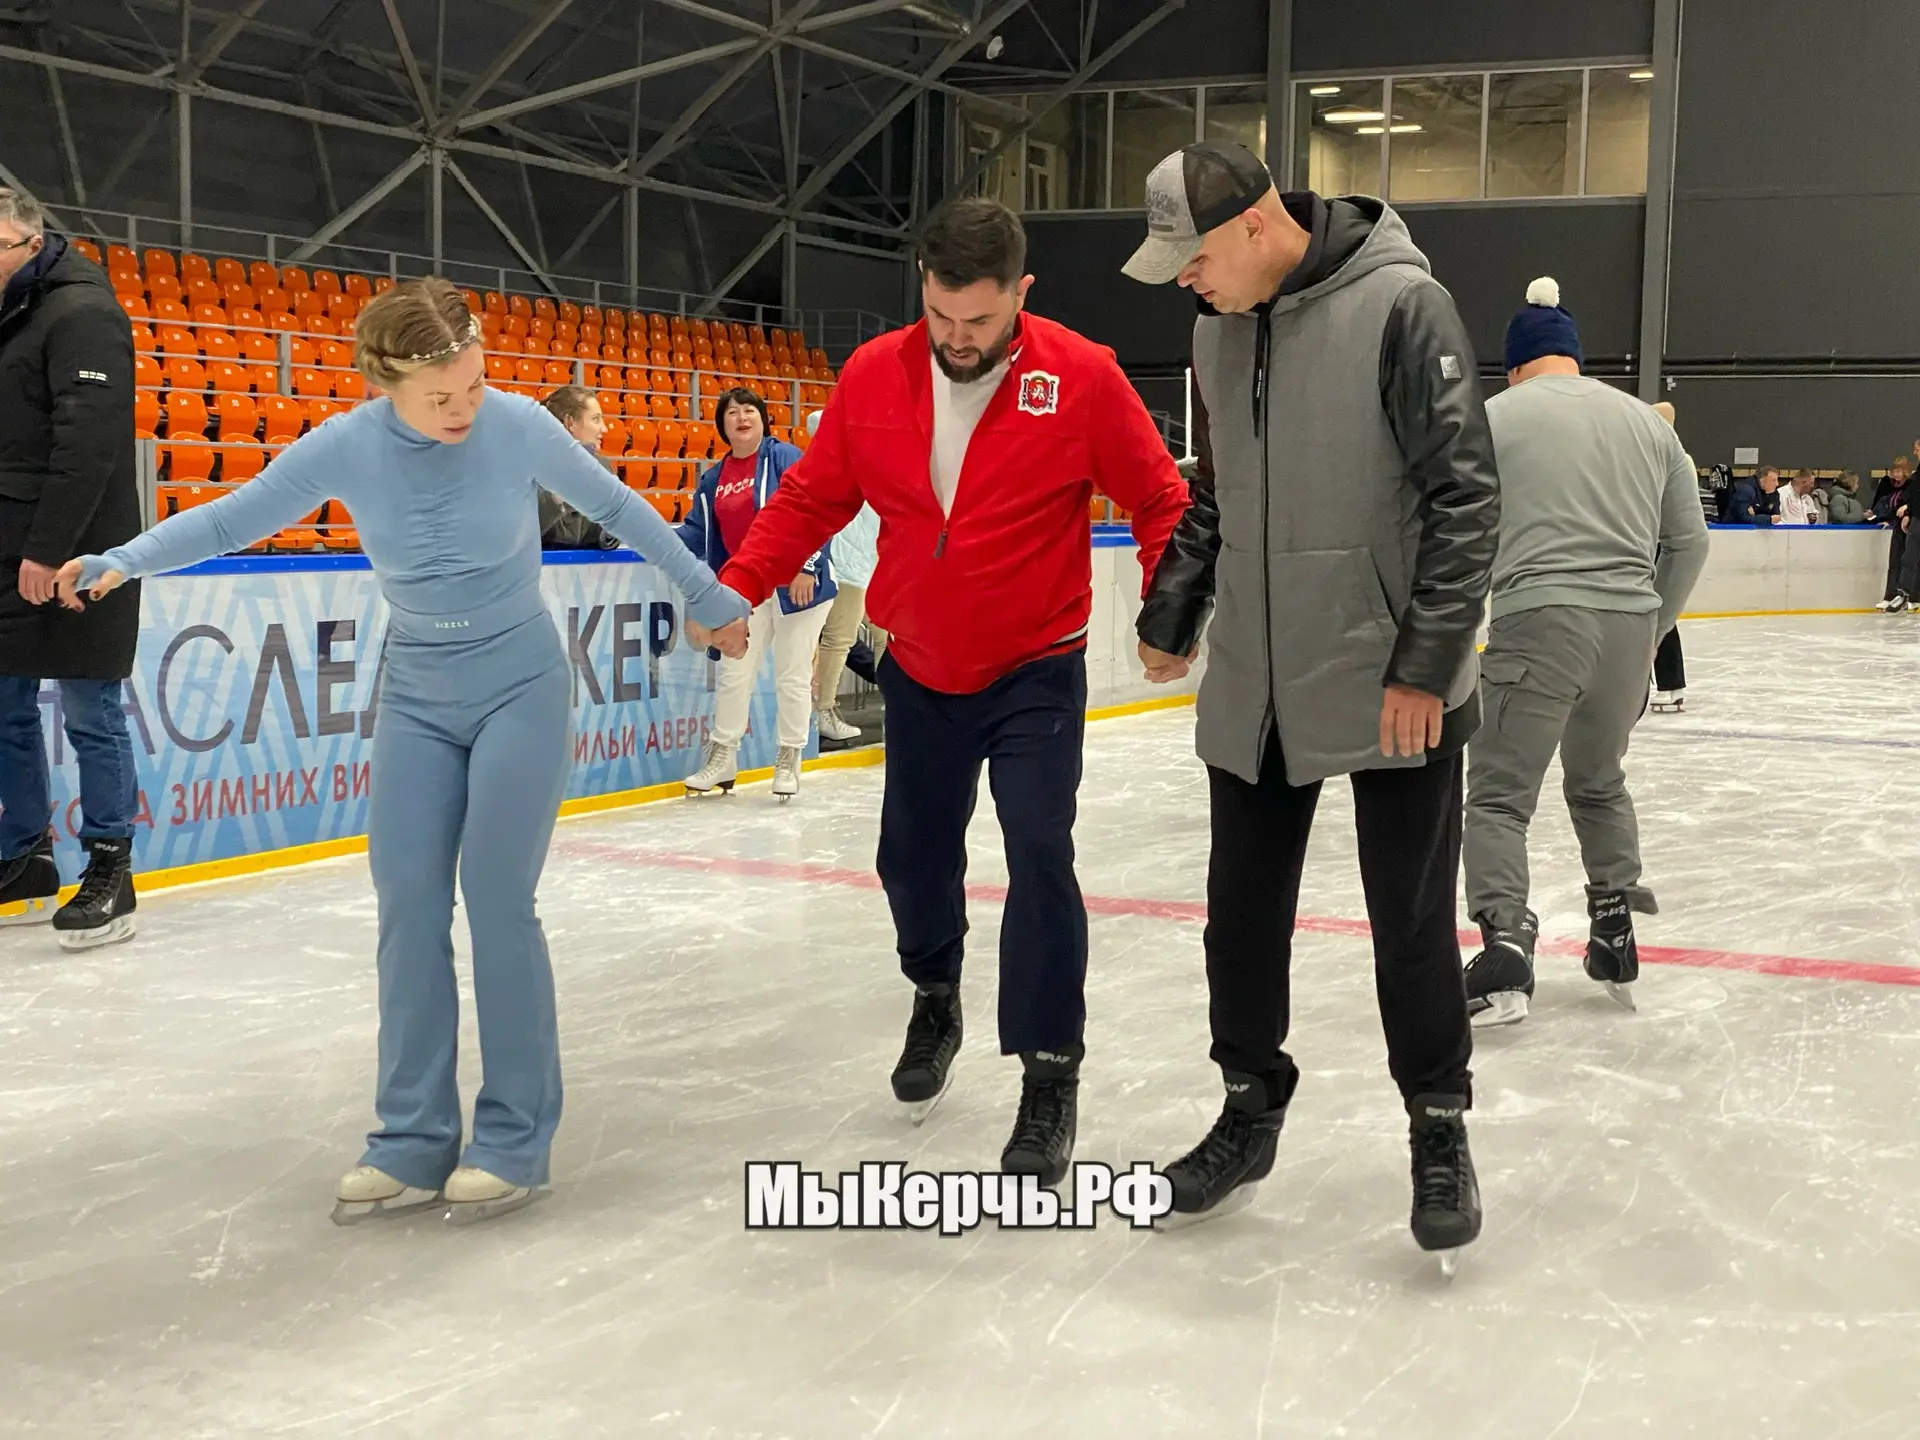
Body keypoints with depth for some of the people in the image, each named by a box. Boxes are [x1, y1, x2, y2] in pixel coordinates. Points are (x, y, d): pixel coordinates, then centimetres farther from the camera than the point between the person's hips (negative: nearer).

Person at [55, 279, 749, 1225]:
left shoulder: (518, 426, -16)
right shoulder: (346, 447, -12)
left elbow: (617, 509, -2)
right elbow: (235, 517, 0)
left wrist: (708, 596, 7)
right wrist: (121, 562, -8)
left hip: (521, 692, -3)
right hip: (415, 701, 3)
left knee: (497, 904, -7)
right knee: (408, 909, 0)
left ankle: (515, 1137, 4)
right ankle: (413, 1139, 8)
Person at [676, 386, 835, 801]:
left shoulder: (785, 457, -9)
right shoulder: (715, 477, 10)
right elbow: (697, 531, 11)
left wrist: (807, 567, -22)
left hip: (796, 582, -5)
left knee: (792, 676, 3)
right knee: (734, 672, 7)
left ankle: (788, 762, 16)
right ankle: (721, 759, 18)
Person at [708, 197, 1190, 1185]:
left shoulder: (1082, 378, -15)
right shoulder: (872, 376, -6)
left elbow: (1159, 502, -9)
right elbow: (809, 501, 2)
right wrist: (735, 587, -8)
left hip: (1036, 674, -4)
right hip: (918, 673, 4)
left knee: (1039, 858, -13)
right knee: (912, 854, 15)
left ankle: (1050, 1075, 0)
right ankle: (934, 999, 45)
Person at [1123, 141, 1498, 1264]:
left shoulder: (1400, 305, -14)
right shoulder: (1220, 329, 8)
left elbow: (1466, 494, -15)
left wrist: (1427, 663, -18)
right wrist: (1173, 614, 18)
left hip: (1391, 688, -6)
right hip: (1254, 688, 6)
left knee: (1412, 926, 3)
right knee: (1243, 914, 12)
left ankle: (1440, 1129, 22)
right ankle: (1250, 1113, 29)